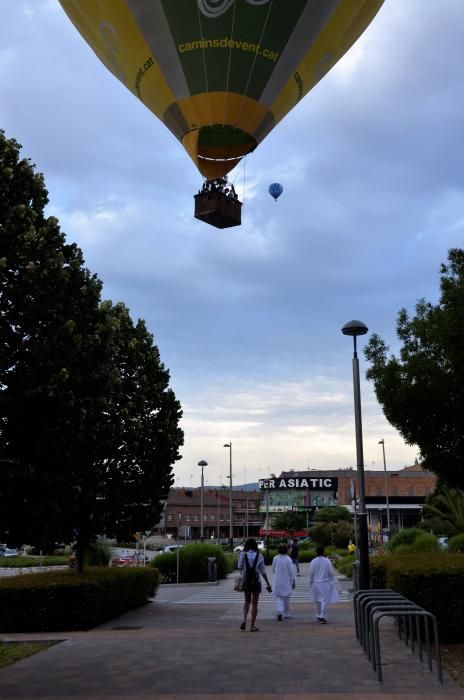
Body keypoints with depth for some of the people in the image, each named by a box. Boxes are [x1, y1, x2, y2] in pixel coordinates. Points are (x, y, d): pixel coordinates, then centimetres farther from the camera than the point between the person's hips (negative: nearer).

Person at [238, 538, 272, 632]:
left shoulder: (243, 555, -8)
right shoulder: (259, 556, -6)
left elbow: (240, 567, -3)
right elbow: (263, 571, -4)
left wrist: (242, 555, 3)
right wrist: (268, 583, 4)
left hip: (245, 581, 1)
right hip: (256, 581, -1)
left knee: (247, 601, 20)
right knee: (254, 603, 9)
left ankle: (244, 620, -1)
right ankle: (252, 626, 10)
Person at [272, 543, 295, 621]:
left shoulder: (275, 558, -7)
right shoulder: (288, 559, -14)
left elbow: (273, 570, 4)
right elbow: (291, 571, -9)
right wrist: (293, 581, 0)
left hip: (277, 581, 1)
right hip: (286, 581, -1)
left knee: (278, 597, 7)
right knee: (286, 598, 15)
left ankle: (279, 612, -15)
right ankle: (286, 614, 25)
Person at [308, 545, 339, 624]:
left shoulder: (313, 561, -7)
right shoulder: (327, 561, -10)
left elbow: (311, 573, -3)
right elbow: (331, 572, -6)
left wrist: (311, 582, 8)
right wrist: (331, 581, 6)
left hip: (316, 583, 3)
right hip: (325, 583, -2)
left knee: (317, 600, 17)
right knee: (325, 600, 1)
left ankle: (318, 616, 28)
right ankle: (322, 617, -7)